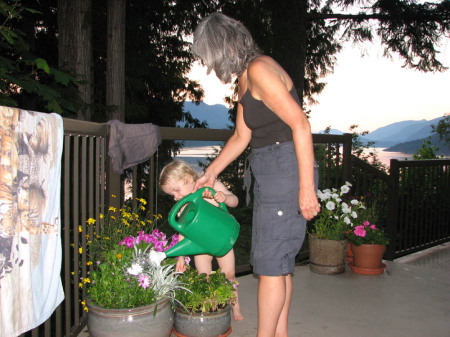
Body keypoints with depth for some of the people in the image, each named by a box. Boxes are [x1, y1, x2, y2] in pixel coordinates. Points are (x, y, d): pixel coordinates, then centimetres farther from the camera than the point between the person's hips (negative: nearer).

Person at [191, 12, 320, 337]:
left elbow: (301, 125, -21)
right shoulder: (244, 79, 16)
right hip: (268, 173, 10)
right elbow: (241, 136, 23)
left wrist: (306, 187, -23)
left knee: (271, 262, -2)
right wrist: (211, 173, 28)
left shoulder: (259, 70, -14)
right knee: (278, 260, 15)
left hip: (286, 169, -10)